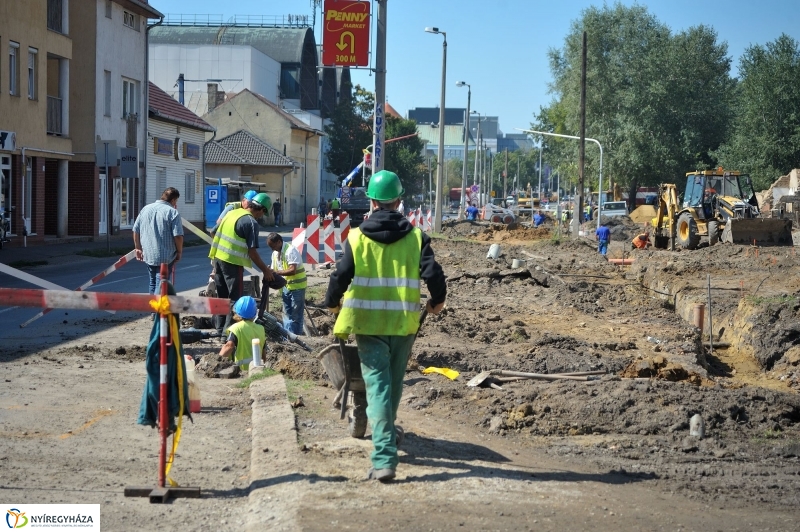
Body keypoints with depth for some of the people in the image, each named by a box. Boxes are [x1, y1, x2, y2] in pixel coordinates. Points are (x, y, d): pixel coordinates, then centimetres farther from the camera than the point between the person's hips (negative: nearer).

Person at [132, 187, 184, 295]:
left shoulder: (145, 209, 7)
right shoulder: (173, 212, -10)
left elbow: (136, 230, 10)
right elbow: (178, 236, -16)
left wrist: (138, 248, 19)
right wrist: (179, 252, -1)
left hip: (148, 255, 6)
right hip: (166, 257, -6)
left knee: (153, 283, 20)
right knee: (161, 285, -4)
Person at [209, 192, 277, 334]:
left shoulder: (233, 212, 11)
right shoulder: (251, 223, -13)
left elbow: (214, 233, 18)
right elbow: (252, 251, -15)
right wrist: (265, 270, -5)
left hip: (218, 257, 8)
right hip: (232, 262, -8)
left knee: (221, 296, 18)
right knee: (235, 298, 1)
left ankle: (219, 327, 25)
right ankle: (229, 330, -1)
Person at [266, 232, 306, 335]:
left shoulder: (290, 250, -20)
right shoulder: (275, 253, 6)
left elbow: (292, 270, -29)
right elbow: (274, 270, 11)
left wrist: (276, 272, -33)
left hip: (297, 285, -8)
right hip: (286, 285, 8)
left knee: (296, 314, -4)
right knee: (287, 312, 12)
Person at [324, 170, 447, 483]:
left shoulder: (357, 237, -3)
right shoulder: (415, 237, -1)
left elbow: (340, 277, -5)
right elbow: (433, 274, -5)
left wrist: (333, 303, 16)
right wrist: (437, 301, 15)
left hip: (368, 322, -2)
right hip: (404, 322, 2)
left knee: (377, 384, -3)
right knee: (394, 380, 22)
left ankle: (384, 458, -12)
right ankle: (387, 431, 44)